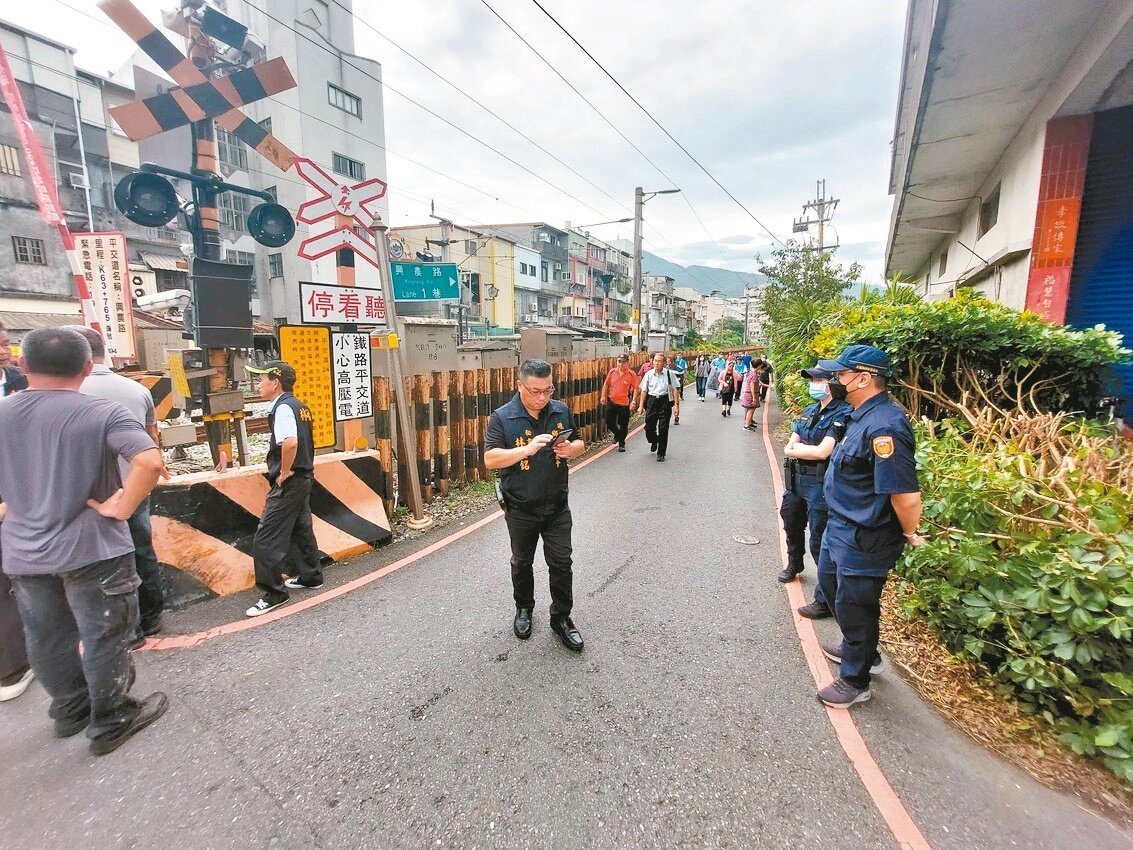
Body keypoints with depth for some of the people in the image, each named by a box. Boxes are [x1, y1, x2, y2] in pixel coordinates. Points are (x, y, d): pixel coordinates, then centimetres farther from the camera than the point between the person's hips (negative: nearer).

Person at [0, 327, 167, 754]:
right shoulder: (102, 412, -17)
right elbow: (150, 462, -32)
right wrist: (121, 508, -18)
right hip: (92, 548, -5)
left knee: (46, 637, 21)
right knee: (104, 637, 9)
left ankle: (69, 709, 39)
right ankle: (111, 723, 23)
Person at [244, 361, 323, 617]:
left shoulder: (283, 407, -17)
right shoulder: (299, 406, 12)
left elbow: (290, 442, -34)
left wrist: (284, 473, -21)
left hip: (289, 482, -10)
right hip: (304, 477, 10)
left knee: (266, 539, -3)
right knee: (301, 530, 21)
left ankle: (273, 593, 6)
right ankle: (311, 577, 34)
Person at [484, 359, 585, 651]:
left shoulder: (561, 410, -3)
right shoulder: (502, 417, -13)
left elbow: (579, 444, 7)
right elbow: (490, 459, -20)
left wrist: (570, 449, -17)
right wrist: (528, 449, -32)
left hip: (557, 506, 2)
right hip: (520, 509, -1)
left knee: (561, 563, 8)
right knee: (522, 562, 19)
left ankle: (561, 618, 27)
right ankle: (523, 608, 42)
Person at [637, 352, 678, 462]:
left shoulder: (669, 374, 0)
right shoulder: (649, 374, 4)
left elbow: (674, 389, 2)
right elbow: (644, 390, 6)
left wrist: (676, 403, -4)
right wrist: (641, 405, 3)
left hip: (665, 401, -2)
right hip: (651, 401, 2)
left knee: (663, 429, 1)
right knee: (649, 427, 5)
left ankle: (661, 454, 13)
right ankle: (654, 441, 40)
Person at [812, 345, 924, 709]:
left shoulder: (883, 427, -30)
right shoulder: (865, 415, 3)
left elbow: (906, 496, -32)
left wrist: (910, 535, -14)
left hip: (864, 539, -10)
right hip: (842, 527, 11)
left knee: (853, 605, 8)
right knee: (830, 583, 27)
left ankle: (854, 680, 31)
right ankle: (859, 649, 49)